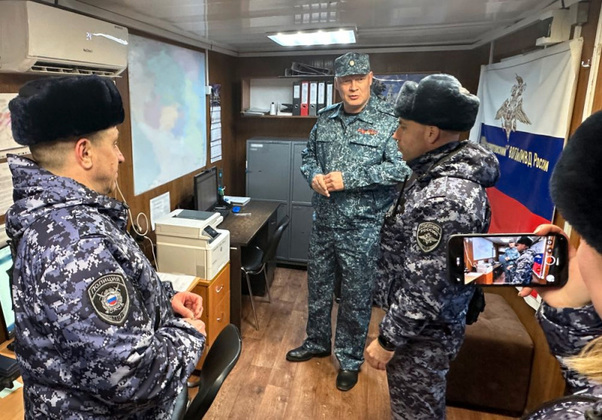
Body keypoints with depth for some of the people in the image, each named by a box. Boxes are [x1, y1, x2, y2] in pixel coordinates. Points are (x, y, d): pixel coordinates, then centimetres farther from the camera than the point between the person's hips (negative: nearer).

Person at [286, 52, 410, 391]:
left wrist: (347, 179, -20)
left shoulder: (389, 120, -9)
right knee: (318, 288, 19)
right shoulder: (326, 119, 8)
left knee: (357, 297, 10)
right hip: (323, 222, 6)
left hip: (363, 227, -5)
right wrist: (314, 176, -6)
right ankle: (317, 343, 43)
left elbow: (400, 168, -18)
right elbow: (309, 155, 17)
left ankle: (351, 360, 32)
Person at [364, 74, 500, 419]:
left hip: (421, 333, -9)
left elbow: (426, 288, -29)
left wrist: (388, 340, -18)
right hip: (419, 325, 9)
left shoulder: (446, 197, -32)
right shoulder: (442, 175, 2)